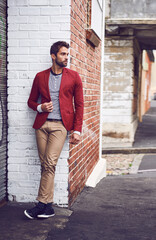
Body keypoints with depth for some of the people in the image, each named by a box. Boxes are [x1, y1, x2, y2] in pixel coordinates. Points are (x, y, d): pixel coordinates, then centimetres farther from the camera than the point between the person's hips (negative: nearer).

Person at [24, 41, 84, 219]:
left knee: (50, 163, -14)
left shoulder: (73, 77, 7)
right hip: (42, 124, 3)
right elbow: (31, 101, 19)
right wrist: (40, 107, -5)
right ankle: (48, 206, 9)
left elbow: (79, 104, 5)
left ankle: (41, 204, -8)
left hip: (60, 125, -2)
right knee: (45, 165, 2)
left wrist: (77, 130, -2)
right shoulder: (40, 77, 11)